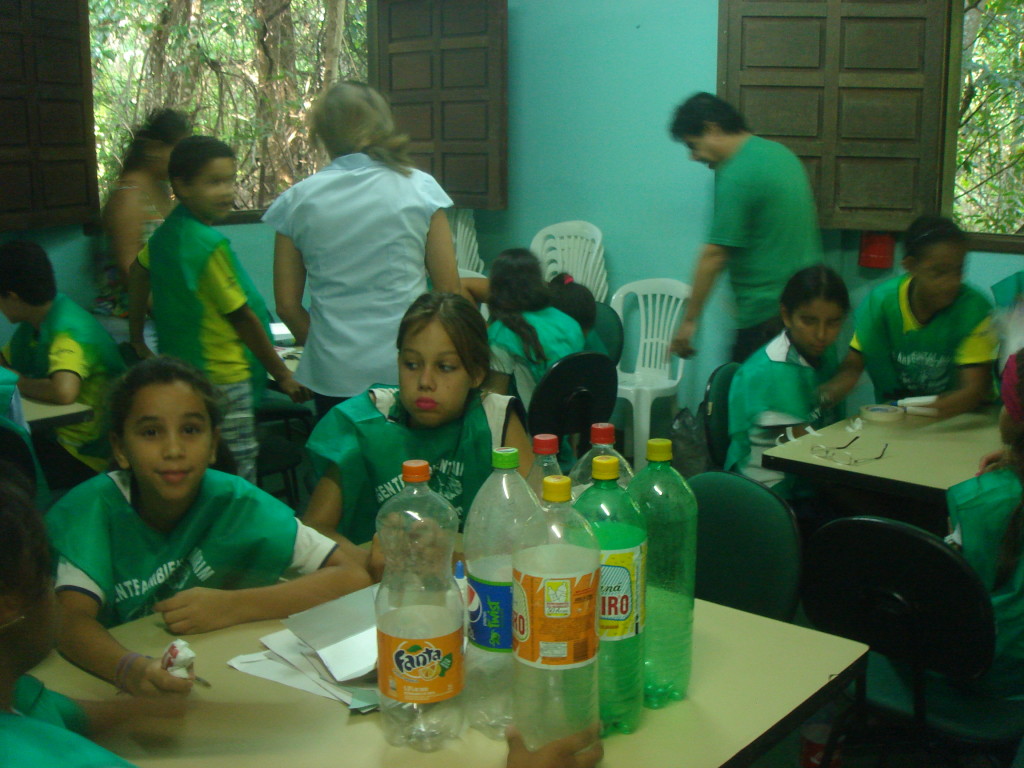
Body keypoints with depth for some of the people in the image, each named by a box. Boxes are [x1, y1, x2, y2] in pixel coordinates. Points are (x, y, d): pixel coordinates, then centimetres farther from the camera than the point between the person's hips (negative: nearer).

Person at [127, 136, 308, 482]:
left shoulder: (166, 232, 5)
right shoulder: (209, 243, -20)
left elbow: (139, 270, 22)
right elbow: (241, 316, -15)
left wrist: (138, 341, 32)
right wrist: (283, 375, -6)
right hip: (222, 381, -9)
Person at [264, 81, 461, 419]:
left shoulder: (297, 200, 2)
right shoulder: (421, 188, 0)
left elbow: (287, 305, 5)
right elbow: (449, 287, 1)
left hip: (335, 375, 1)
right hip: (408, 368, -1)